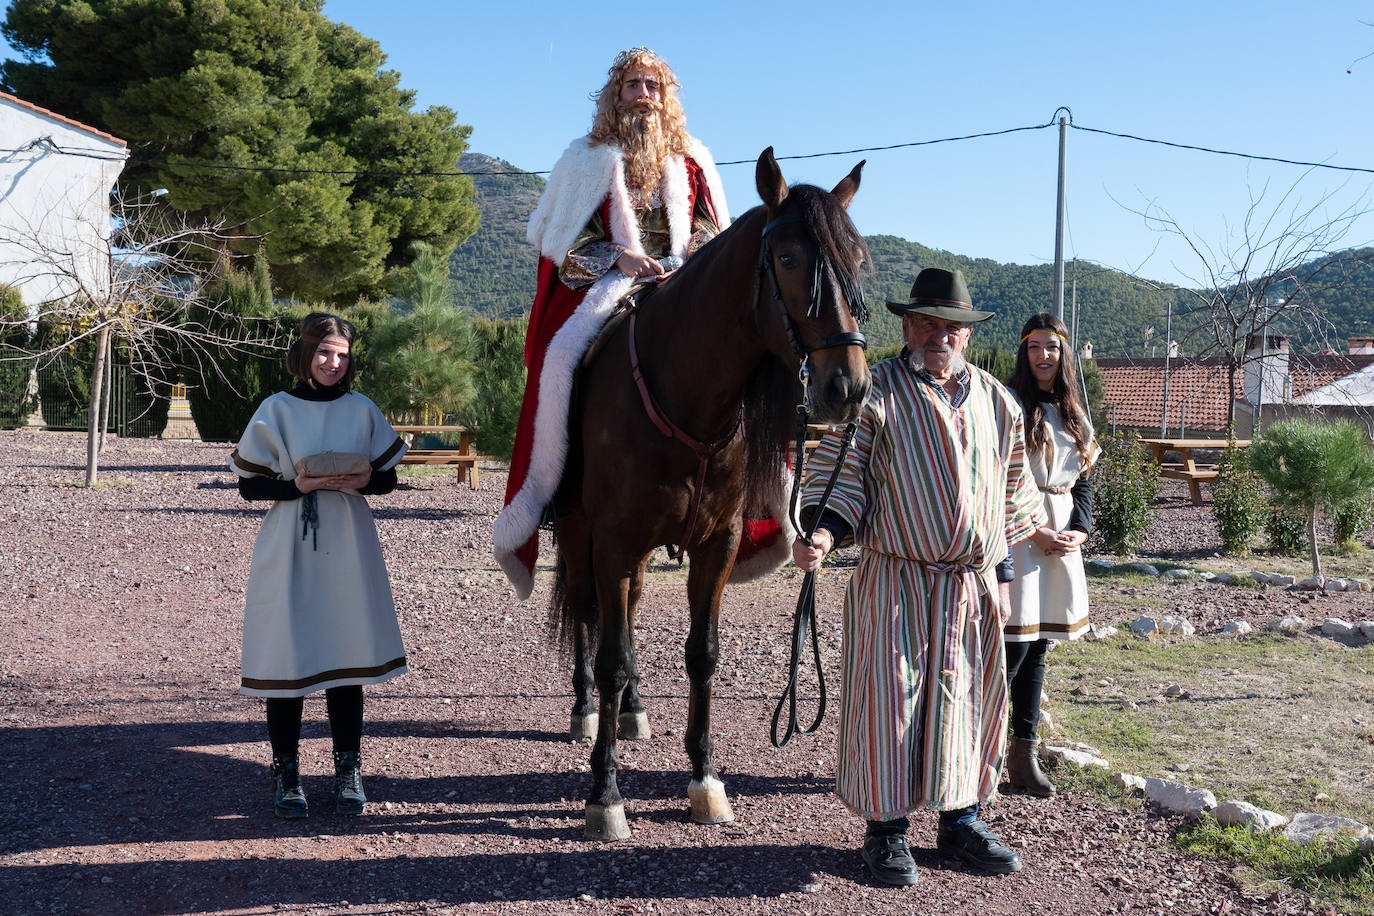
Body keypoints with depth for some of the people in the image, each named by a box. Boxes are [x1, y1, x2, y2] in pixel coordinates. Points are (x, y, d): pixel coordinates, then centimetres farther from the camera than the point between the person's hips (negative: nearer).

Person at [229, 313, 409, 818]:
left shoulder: (362, 410, 6)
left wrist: (364, 480, -11)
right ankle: (285, 773, 12)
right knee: (287, 656, 0)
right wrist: (298, 485, -16)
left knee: (346, 654, 5)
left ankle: (348, 771, 15)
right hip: (288, 554, -2)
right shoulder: (276, 410, 0)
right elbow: (249, 484, 0)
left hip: (348, 553, 2)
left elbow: (388, 477, 10)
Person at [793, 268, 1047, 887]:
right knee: (889, 695, -3)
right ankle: (886, 828, 10)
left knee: (972, 695, 9)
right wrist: (823, 534, -24)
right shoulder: (874, 392, -5)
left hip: (975, 582, 5)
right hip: (896, 578, -4)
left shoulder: (997, 400, 11)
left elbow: (1014, 486, 22)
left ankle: (962, 819, 23)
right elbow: (841, 474, -8)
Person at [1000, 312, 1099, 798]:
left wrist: (1079, 530, 0)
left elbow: (1083, 480, 17)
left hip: (1062, 536, 6)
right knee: (1014, 645, -9)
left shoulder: (1074, 413, 14)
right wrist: (1035, 534, -14)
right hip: (1016, 532, -6)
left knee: (1038, 647, 9)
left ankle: (1024, 755, 15)